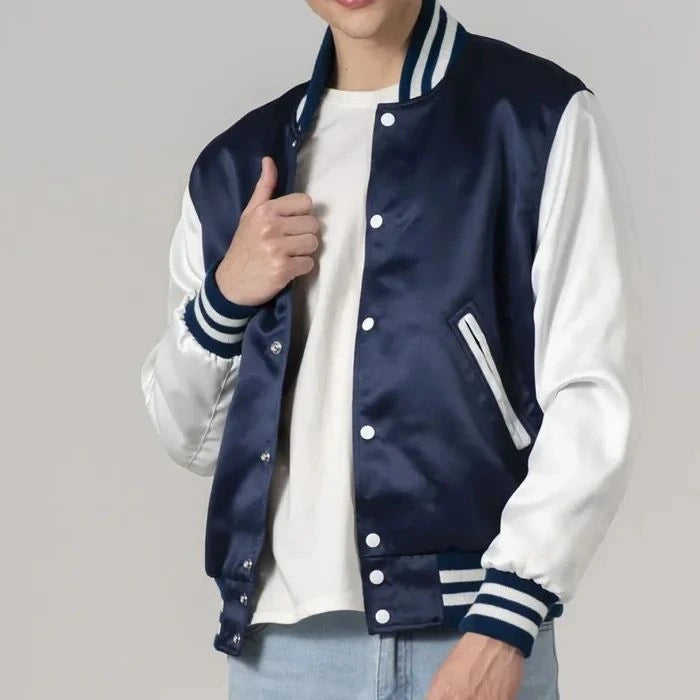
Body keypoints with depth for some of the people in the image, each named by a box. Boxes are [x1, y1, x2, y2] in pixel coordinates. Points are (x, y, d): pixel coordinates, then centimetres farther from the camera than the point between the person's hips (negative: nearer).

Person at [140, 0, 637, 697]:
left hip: (467, 634, -3)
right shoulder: (235, 165, 12)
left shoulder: (541, 119, 0)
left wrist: (500, 628, -13)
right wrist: (225, 297, -2)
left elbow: (589, 395, -5)